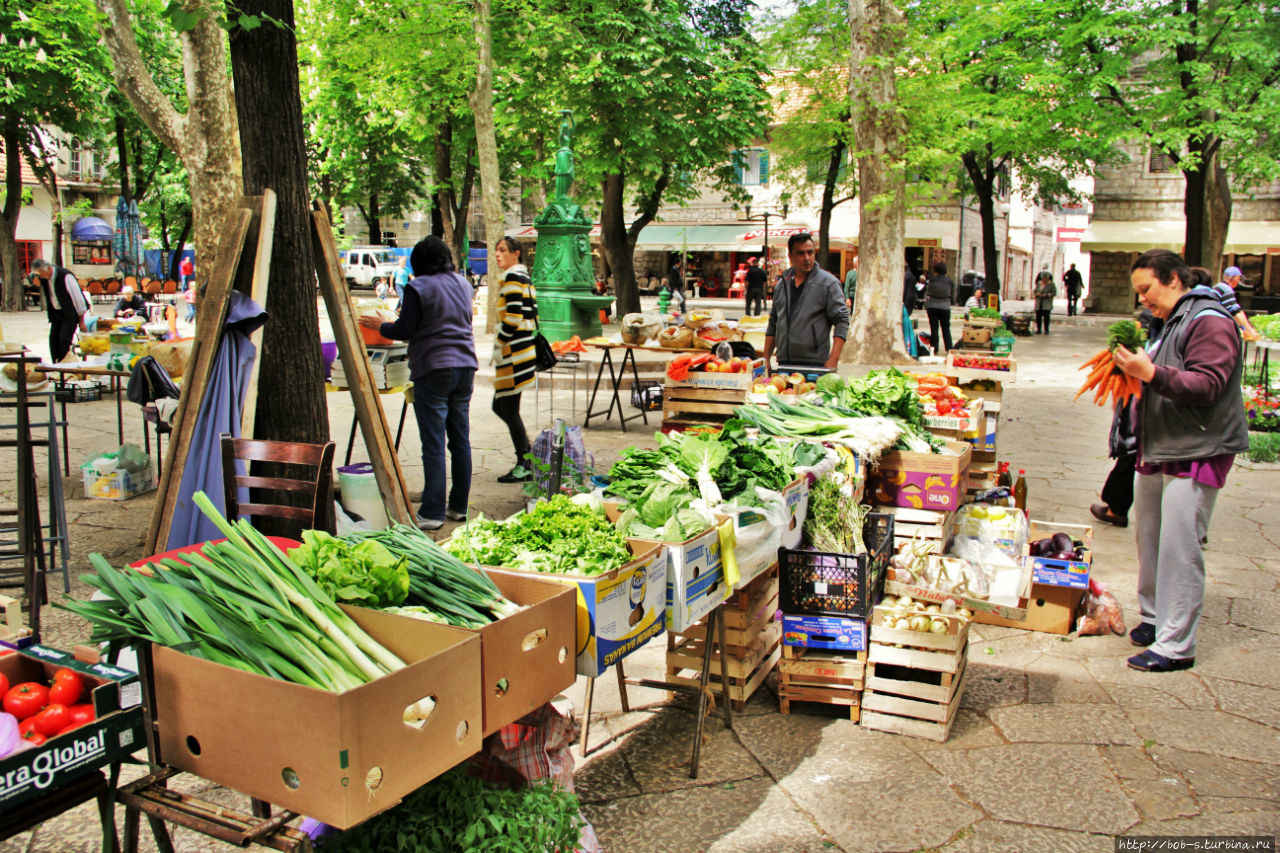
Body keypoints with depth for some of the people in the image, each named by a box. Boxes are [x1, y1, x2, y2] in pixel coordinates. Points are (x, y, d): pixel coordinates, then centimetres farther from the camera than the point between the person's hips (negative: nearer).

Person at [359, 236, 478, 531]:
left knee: (434, 445, -4)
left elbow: (404, 330, -7)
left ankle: (432, 513, -1)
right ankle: (459, 506, 19)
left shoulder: (419, 287, -8)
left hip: (433, 369, -7)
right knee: (461, 441, 11)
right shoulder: (463, 284, 13)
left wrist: (380, 325, 14)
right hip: (465, 365, 7)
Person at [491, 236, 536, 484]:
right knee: (500, 406, 15)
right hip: (523, 348, 10)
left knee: (509, 410, -3)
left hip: (513, 352, -10)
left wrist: (498, 344, -12)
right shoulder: (525, 278, 16)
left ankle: (524, 466, 4)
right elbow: (533, 316, 18)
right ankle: (528, 452, 20)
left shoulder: (512, 277, -13)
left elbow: (513, 318, -20)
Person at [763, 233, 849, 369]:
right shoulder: (782, 284, 14)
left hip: (815, 363, -4)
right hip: (784, 363, 5)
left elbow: (842, 321, -7)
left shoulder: (828, 282, -1)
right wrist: (766, 359, 14)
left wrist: (833, 361, -16)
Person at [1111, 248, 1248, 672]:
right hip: (1158, 450, 10)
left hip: (1196, 454, -10)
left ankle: (1176, 646, -3)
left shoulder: (1210, 322, -12)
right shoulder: (1169, 322, 18)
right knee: (1148, 538, 15)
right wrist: (1135, 368, 10)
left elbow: (1207, 385, -22)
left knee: (1179, 548, -9)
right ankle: (1154, 617, 30)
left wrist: (1152, 373, -30)